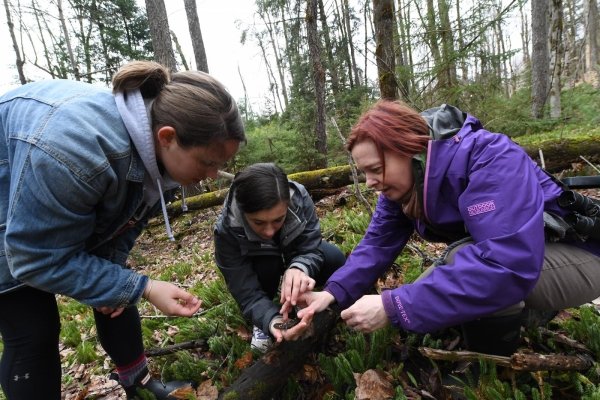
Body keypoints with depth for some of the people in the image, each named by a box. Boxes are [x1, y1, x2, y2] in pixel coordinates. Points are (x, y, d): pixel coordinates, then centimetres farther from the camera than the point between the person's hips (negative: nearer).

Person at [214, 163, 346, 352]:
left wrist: (298, 268, -53)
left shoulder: (299, 197, -34)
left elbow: (310, 249, -29)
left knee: (334, 258, -24)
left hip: (293, 256, 2)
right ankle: (261, 322, -5)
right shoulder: (227, 230, -36)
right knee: (265, 266, -35)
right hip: (259, 263, -1)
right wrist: (273, 320, -51)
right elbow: (247, 292, -33)